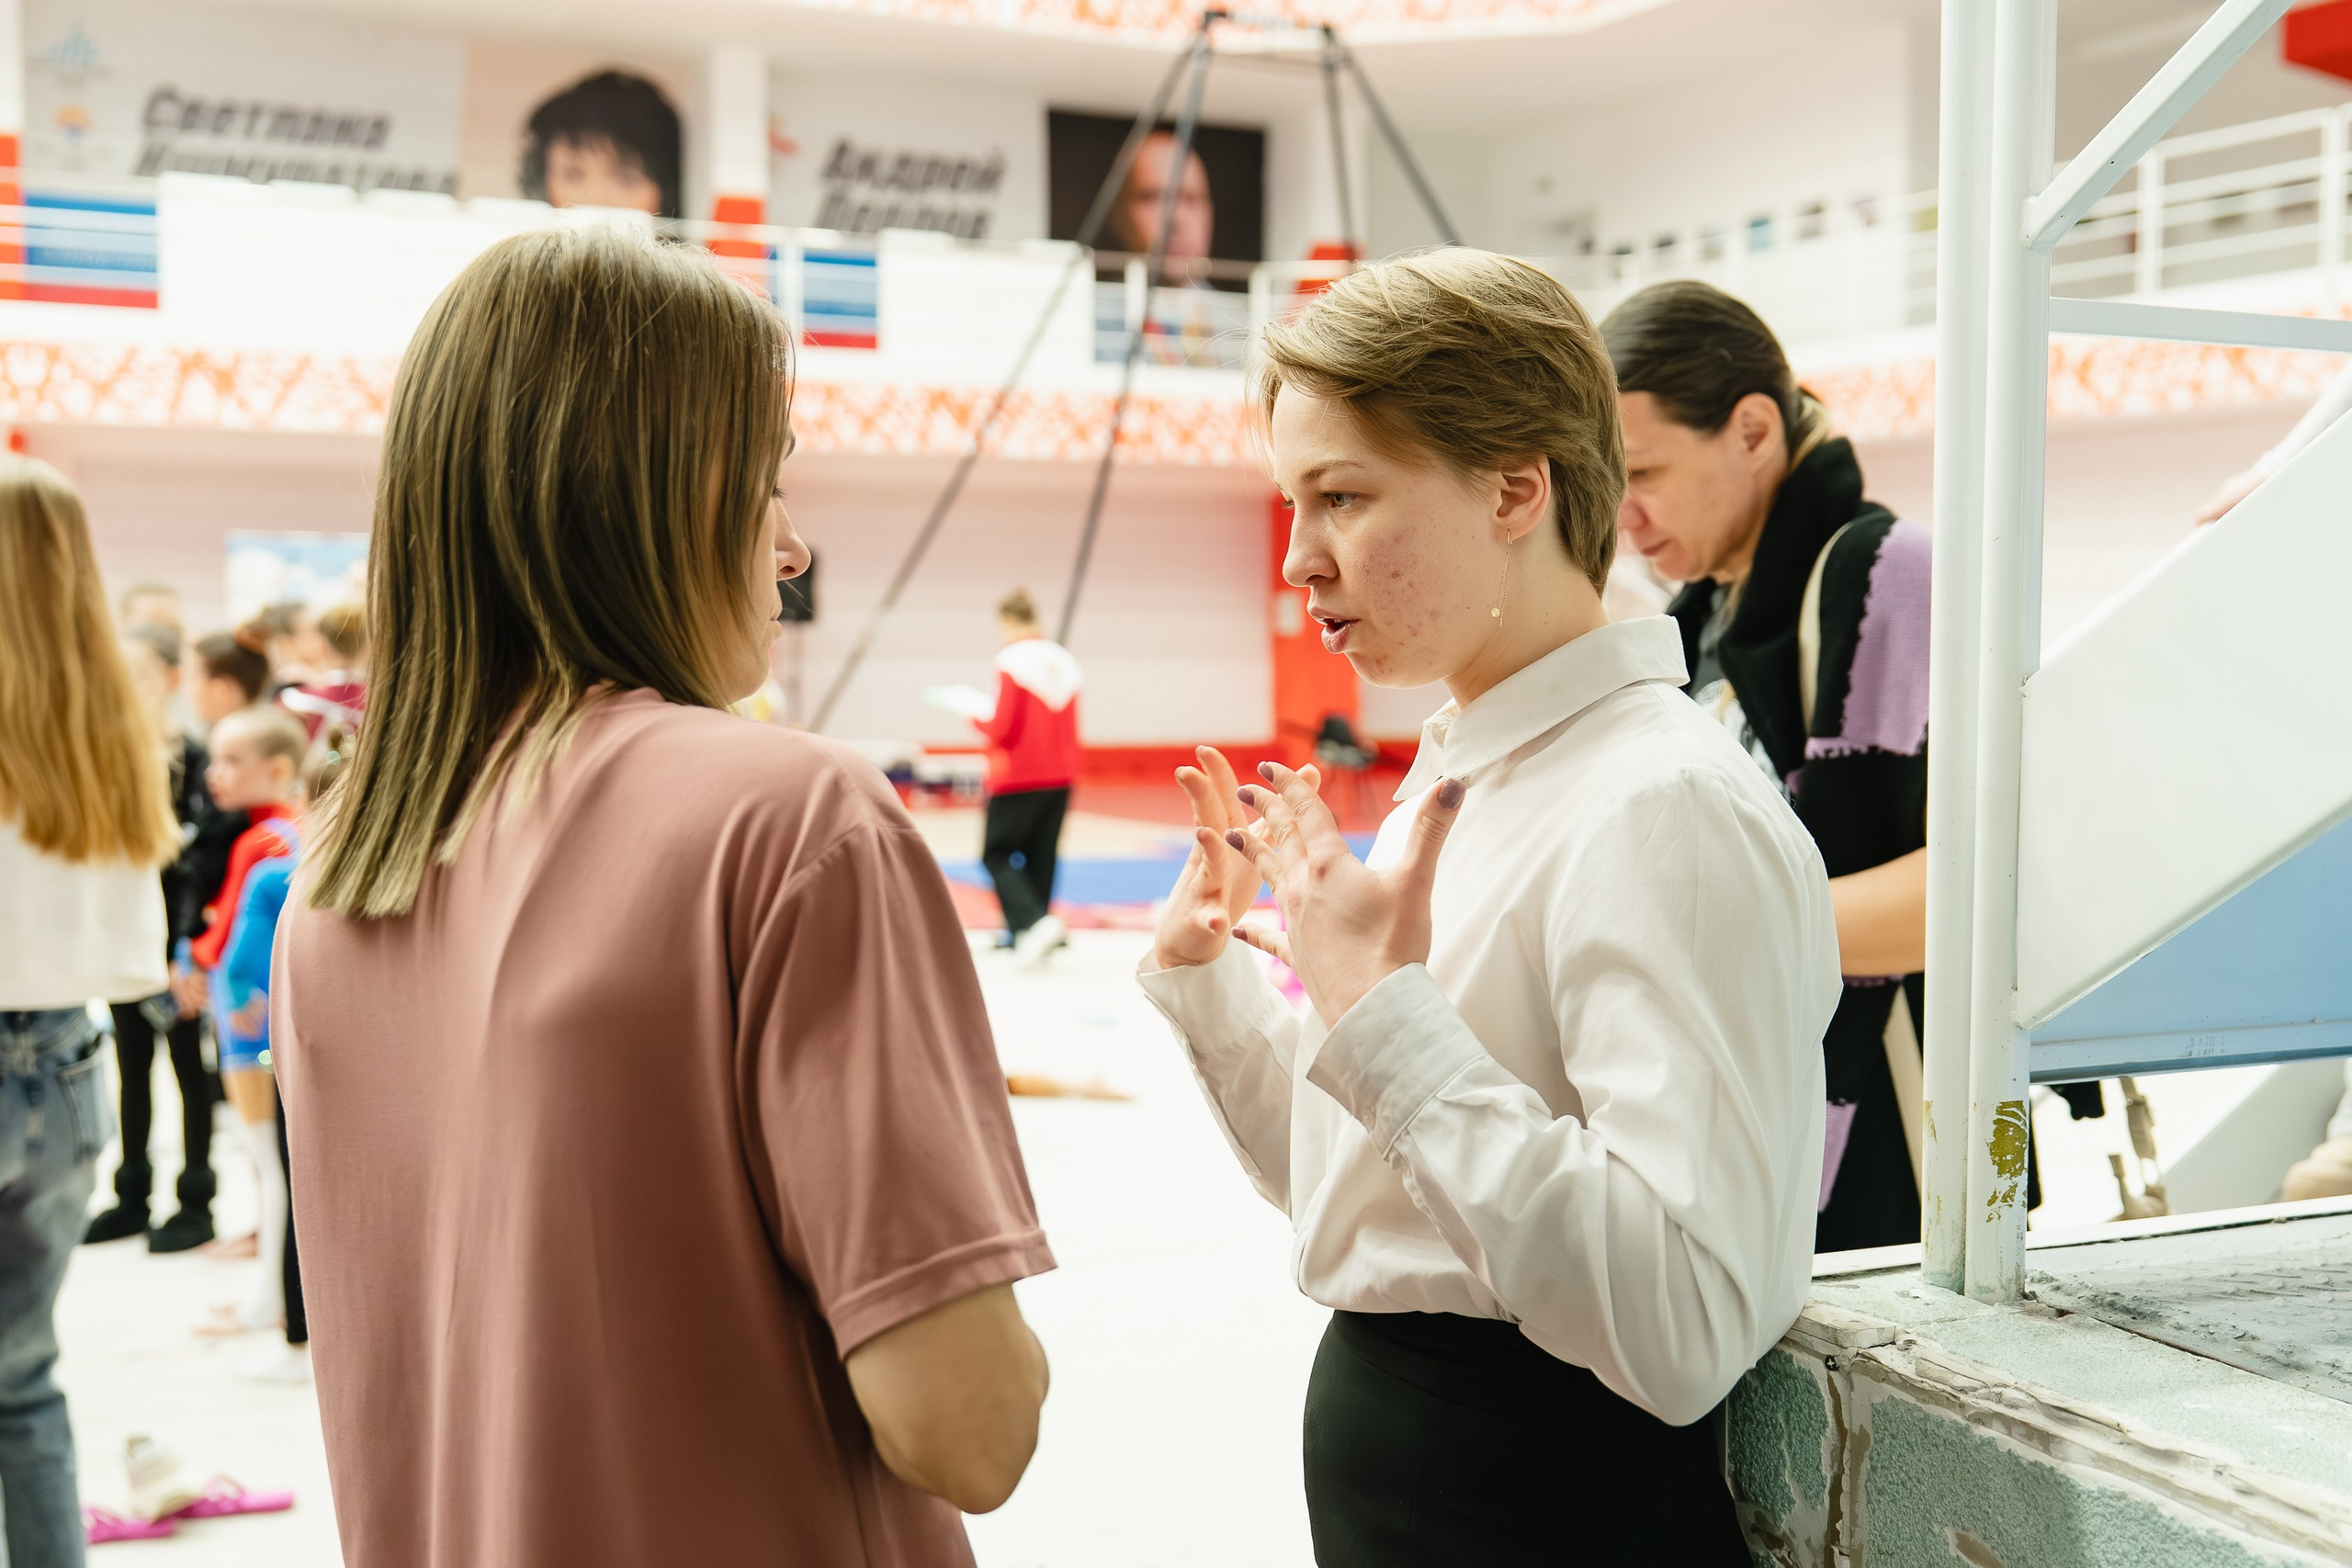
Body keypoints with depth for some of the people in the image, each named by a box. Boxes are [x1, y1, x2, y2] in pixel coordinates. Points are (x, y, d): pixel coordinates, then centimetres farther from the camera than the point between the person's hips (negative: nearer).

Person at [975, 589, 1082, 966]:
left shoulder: (1012, 660, -14)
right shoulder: (1063, 660, 7)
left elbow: (1001, 728, -15)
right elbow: (1071, 729, 12)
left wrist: (978, 720, 3)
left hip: (1017, 778, -7)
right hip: (1060, 777, 7)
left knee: (997, 854, 2)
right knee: (1040, 856, 13)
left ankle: (1035, 921, -17)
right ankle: (1022, 933, 20)